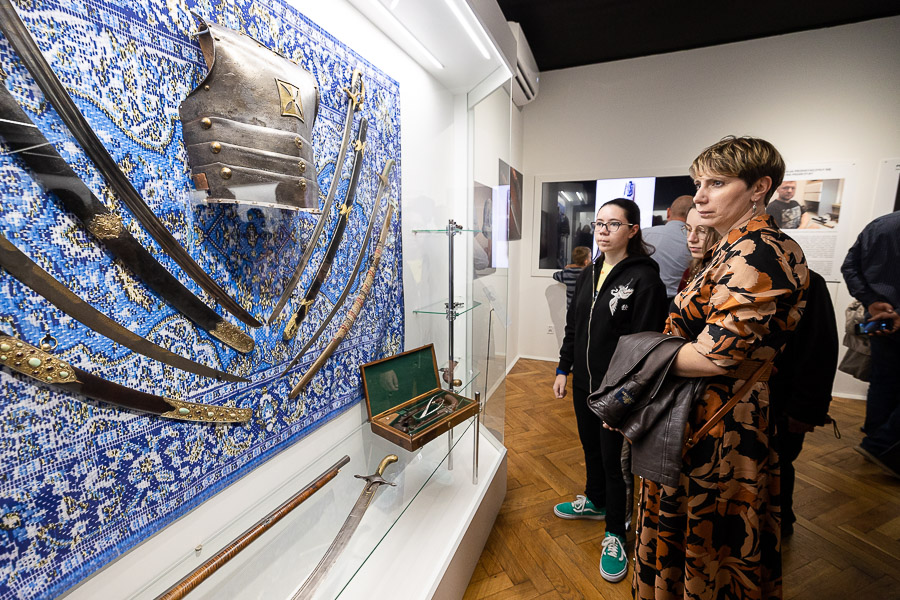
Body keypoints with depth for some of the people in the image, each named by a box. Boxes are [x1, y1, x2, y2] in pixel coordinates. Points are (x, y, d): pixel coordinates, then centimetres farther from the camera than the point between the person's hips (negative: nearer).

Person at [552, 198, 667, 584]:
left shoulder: (644, 279, -15)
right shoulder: (588, 275, 7)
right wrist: (564, 368, 11)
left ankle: (615, 534, 30)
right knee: (590, 446, 23)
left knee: (614, 458, 8)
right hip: (583, 382, 7)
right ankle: (595, 501, 48)